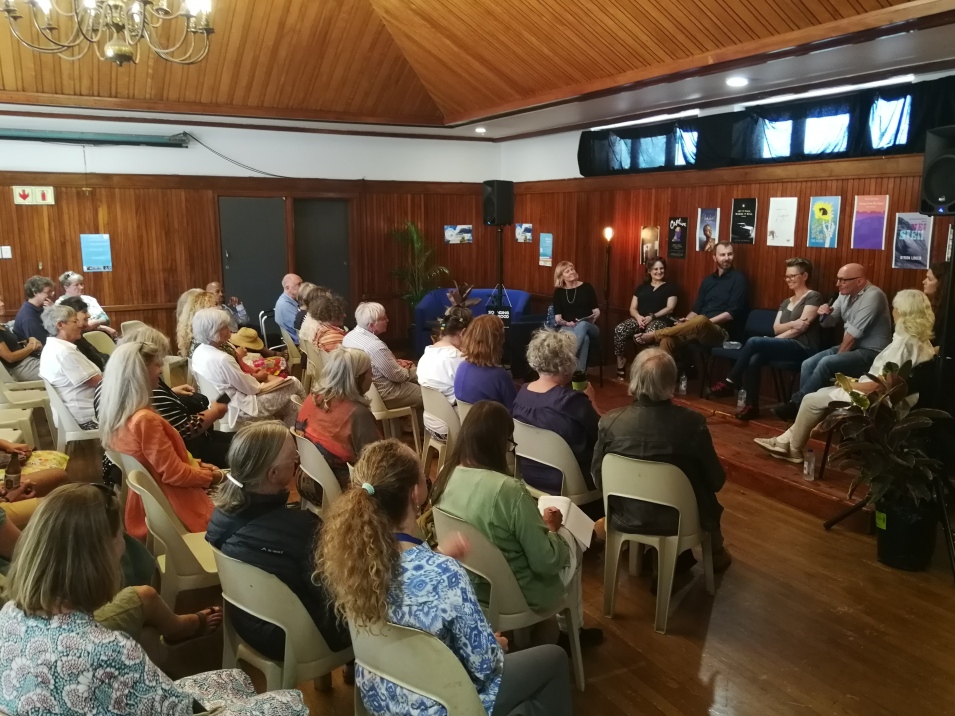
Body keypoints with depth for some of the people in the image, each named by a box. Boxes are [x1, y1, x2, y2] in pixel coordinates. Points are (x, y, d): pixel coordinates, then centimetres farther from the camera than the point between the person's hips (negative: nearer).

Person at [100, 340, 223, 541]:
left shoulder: (116, 416, 0)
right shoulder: (145, 420, -28)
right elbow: (175, 474, -23)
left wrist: (196, 465, 6)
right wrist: (212, 476, -7)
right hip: (172, 513, -9)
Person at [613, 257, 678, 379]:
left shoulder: (670, 286, 13)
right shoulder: (641, 287, 23)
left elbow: (670, 308, 1)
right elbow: (632, 308, 15)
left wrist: (652, 317, -14)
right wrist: (638, 317, -9)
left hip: (660, 320, -4)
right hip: (640, 319, 4)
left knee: (651, 332, -42)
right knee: (619, 329, -28)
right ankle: (620, 367, -25)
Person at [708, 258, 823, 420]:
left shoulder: (813, 297, 2)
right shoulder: (786, 302, 24)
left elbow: (802, 327, -9)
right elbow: (776, 328, 9)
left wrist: (775, 340, -10)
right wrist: (792, 323, -11)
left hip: (804, 349, -7)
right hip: (787, 346, 7)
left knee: (754, 342, -26)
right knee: (754, 360, -26)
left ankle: (731, 382, -16)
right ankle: (751, 405, -24)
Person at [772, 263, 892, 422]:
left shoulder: (872, 295, -18)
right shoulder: (845, 294, 7)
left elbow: (854, 332, -19)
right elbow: (827, 323, 13)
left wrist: (838, 355, -11)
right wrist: (825, 314, -11)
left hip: (870, 352, -8)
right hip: (849, 347, 9)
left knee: (826, 363, -27)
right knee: (808, 364, -8)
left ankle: (795, 404, -17)